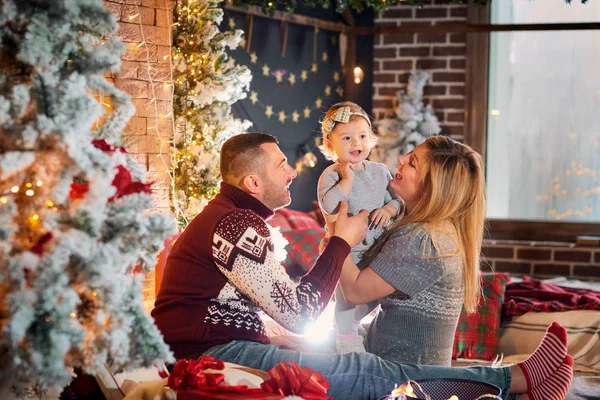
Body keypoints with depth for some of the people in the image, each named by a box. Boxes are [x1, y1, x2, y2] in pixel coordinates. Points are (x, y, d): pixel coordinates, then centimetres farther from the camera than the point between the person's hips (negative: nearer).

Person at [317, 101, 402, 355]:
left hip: (378, 248, 6)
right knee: (347, 300, -2)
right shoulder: (331, 175, -14)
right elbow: (328, 207, -28)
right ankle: (348, 346, 12)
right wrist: (346, 180, -29)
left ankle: (352, 325, 44)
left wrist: (389, 209, -13)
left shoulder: (380, 171, 3)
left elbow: (397, 198, 8)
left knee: (373, 298, 21)